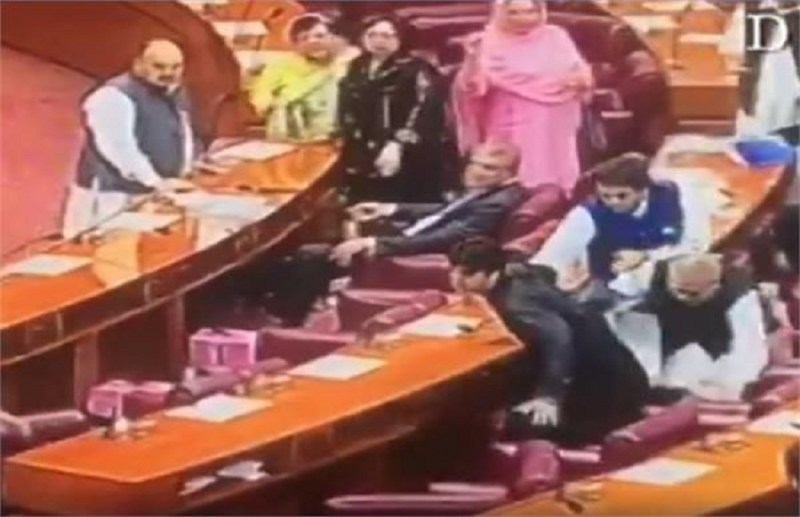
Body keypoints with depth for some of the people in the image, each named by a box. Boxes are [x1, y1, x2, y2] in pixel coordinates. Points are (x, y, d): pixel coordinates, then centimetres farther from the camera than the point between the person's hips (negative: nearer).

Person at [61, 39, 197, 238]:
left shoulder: (176, 95, 14)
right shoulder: (114, 95, -16)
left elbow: (183, 138, 26)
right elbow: (119, 147, -25)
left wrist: (185, 173, 12)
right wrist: (155, 181, -26)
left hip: (157, 195, 9)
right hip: (113, 195, -9)